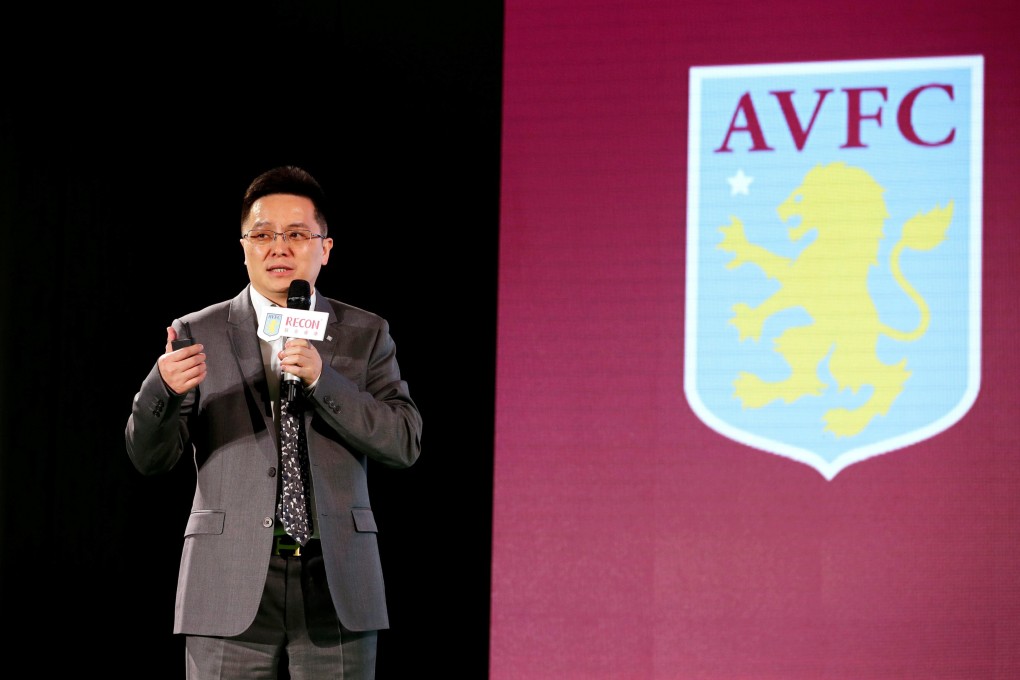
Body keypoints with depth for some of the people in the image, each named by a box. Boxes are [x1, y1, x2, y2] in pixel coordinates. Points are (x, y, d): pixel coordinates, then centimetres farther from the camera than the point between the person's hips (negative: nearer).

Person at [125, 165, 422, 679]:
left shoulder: (365, 334, 11)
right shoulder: (198, 334, 8)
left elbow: (405, 443, -1)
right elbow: (151, 457, 2)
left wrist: (321, 379, -14)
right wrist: (163, 388, -20)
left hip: (335, 587, 1)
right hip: (232, 590, -1)